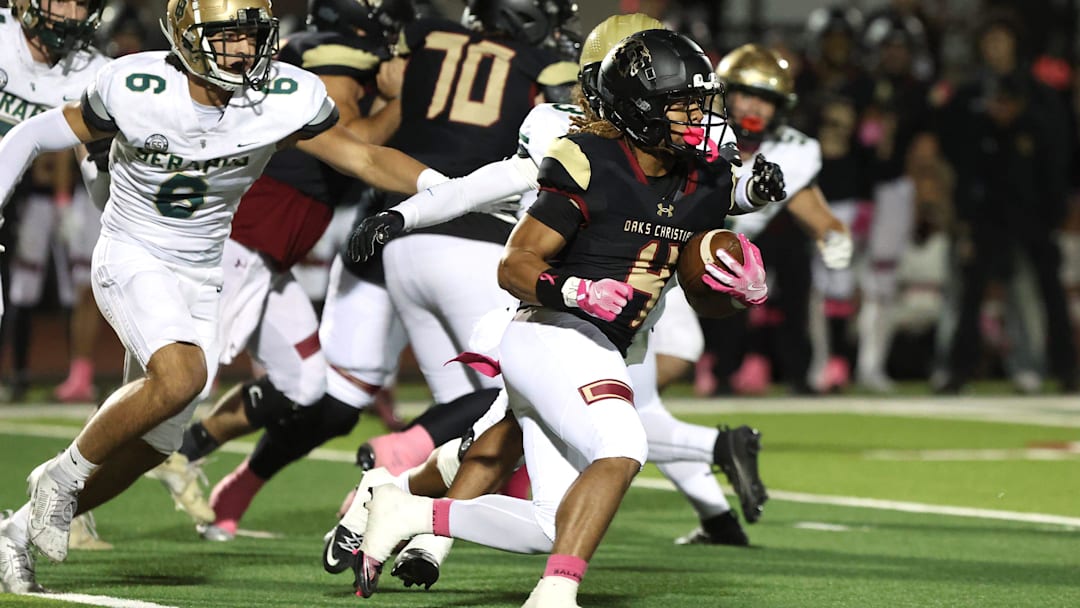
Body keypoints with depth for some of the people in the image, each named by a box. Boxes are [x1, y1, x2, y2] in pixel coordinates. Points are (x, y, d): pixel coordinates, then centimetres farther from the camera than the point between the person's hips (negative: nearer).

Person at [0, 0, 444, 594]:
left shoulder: (282, 101, -14)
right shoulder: (134, 89, -20)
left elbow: (366, 158, -11)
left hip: (201, 278, 5)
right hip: (132, 260, -5)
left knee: (153, 443, 7)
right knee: (182, 375, -32)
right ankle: (63, 474, -9)